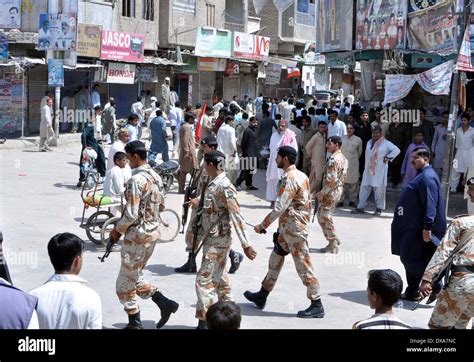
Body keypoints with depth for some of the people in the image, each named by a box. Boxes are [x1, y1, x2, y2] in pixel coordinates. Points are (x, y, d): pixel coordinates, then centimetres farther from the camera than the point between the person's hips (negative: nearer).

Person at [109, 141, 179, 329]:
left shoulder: (136, 180, -21)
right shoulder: (156, 177, 6)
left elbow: (131, 214, -23)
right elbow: (161, 206, 15)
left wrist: (117, 230, -8)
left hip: (137, 235, -9)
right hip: (153, 232, 9)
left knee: (126, 282, 6)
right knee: (135, 277, 21)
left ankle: (135, 323, 15)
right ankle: (165, 303, 14)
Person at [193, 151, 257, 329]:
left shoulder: (224, 187, -21)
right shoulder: (213, 184, 7)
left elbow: (236, 217, -23)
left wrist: (246, 244, -24)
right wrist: (199, 203, 44)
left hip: (218, 240, -9)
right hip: (211, 238, 9)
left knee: (204, 279, -8)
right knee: (218, 277, 17)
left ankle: (204, 321, -1)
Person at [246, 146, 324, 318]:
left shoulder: (289, 179, -19)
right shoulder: (301, 176, 11)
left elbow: (279, 207, -24)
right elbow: (307, 203, 16)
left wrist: (262, 225, -16)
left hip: (293, 229, -10)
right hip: (288, 228, 10)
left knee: (303, 266, -4)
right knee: (275, 259, 17)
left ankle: (317, 306, 2)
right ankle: (261, 297, 28)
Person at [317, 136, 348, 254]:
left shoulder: (333, 159, -20)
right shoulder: (343, 158, 11)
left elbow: (331, 179, -26)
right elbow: (344, 175, 18)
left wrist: (322, 192, -20)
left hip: (330, 191, -10)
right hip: (338, 189, 10)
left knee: (324, 217, -3)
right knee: (323, 216, 18)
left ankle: (333, 245, 2)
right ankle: (334, 240, 23)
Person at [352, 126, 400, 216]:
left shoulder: (386, 143, -4)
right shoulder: (369, 143, 15)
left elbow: (397, 150, -9)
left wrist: (387, 158, -9)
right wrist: (366, 166, 12)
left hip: (380, 171, -5)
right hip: (368, 170, 5)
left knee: (379, 189, -2)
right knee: (364, 188, 4)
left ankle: (379, 209, 8)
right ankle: (361, 207, 11)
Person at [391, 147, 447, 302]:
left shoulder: (427, 178, -18)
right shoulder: (421, 175, 15)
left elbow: (430, 205, -25)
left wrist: (427, 227, -28)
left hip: (420, 229, -11)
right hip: (413, 227, 11)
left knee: (413, 260, -7)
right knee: (411, 260, 15)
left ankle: (437, 288, 2)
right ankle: (411, 292, 23)